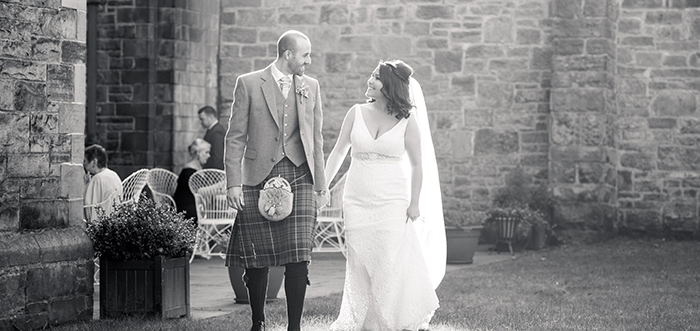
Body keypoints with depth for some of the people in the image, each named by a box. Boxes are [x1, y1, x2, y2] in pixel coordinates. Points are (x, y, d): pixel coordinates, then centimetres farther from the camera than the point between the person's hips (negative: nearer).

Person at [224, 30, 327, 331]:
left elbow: (316, 139, 16)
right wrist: (233, 183, -7)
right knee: (257, 259, 1)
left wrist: (320, 186, 13)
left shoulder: (311, 87, 12)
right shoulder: (249, 84, 1)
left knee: (298, 259, -6)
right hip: (258, 179, -2)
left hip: (299, 177, 2)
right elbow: (235, 137, 1)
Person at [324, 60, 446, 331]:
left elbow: (417, 165, 1)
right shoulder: (356, 113, 3)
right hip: (357, 201, 3)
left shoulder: (407, 120, -3)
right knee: (360, 265, 5)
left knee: (392, 263, -7)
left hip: (392, 201, -2)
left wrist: (415, 203, -4)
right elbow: (338, 152, 11)